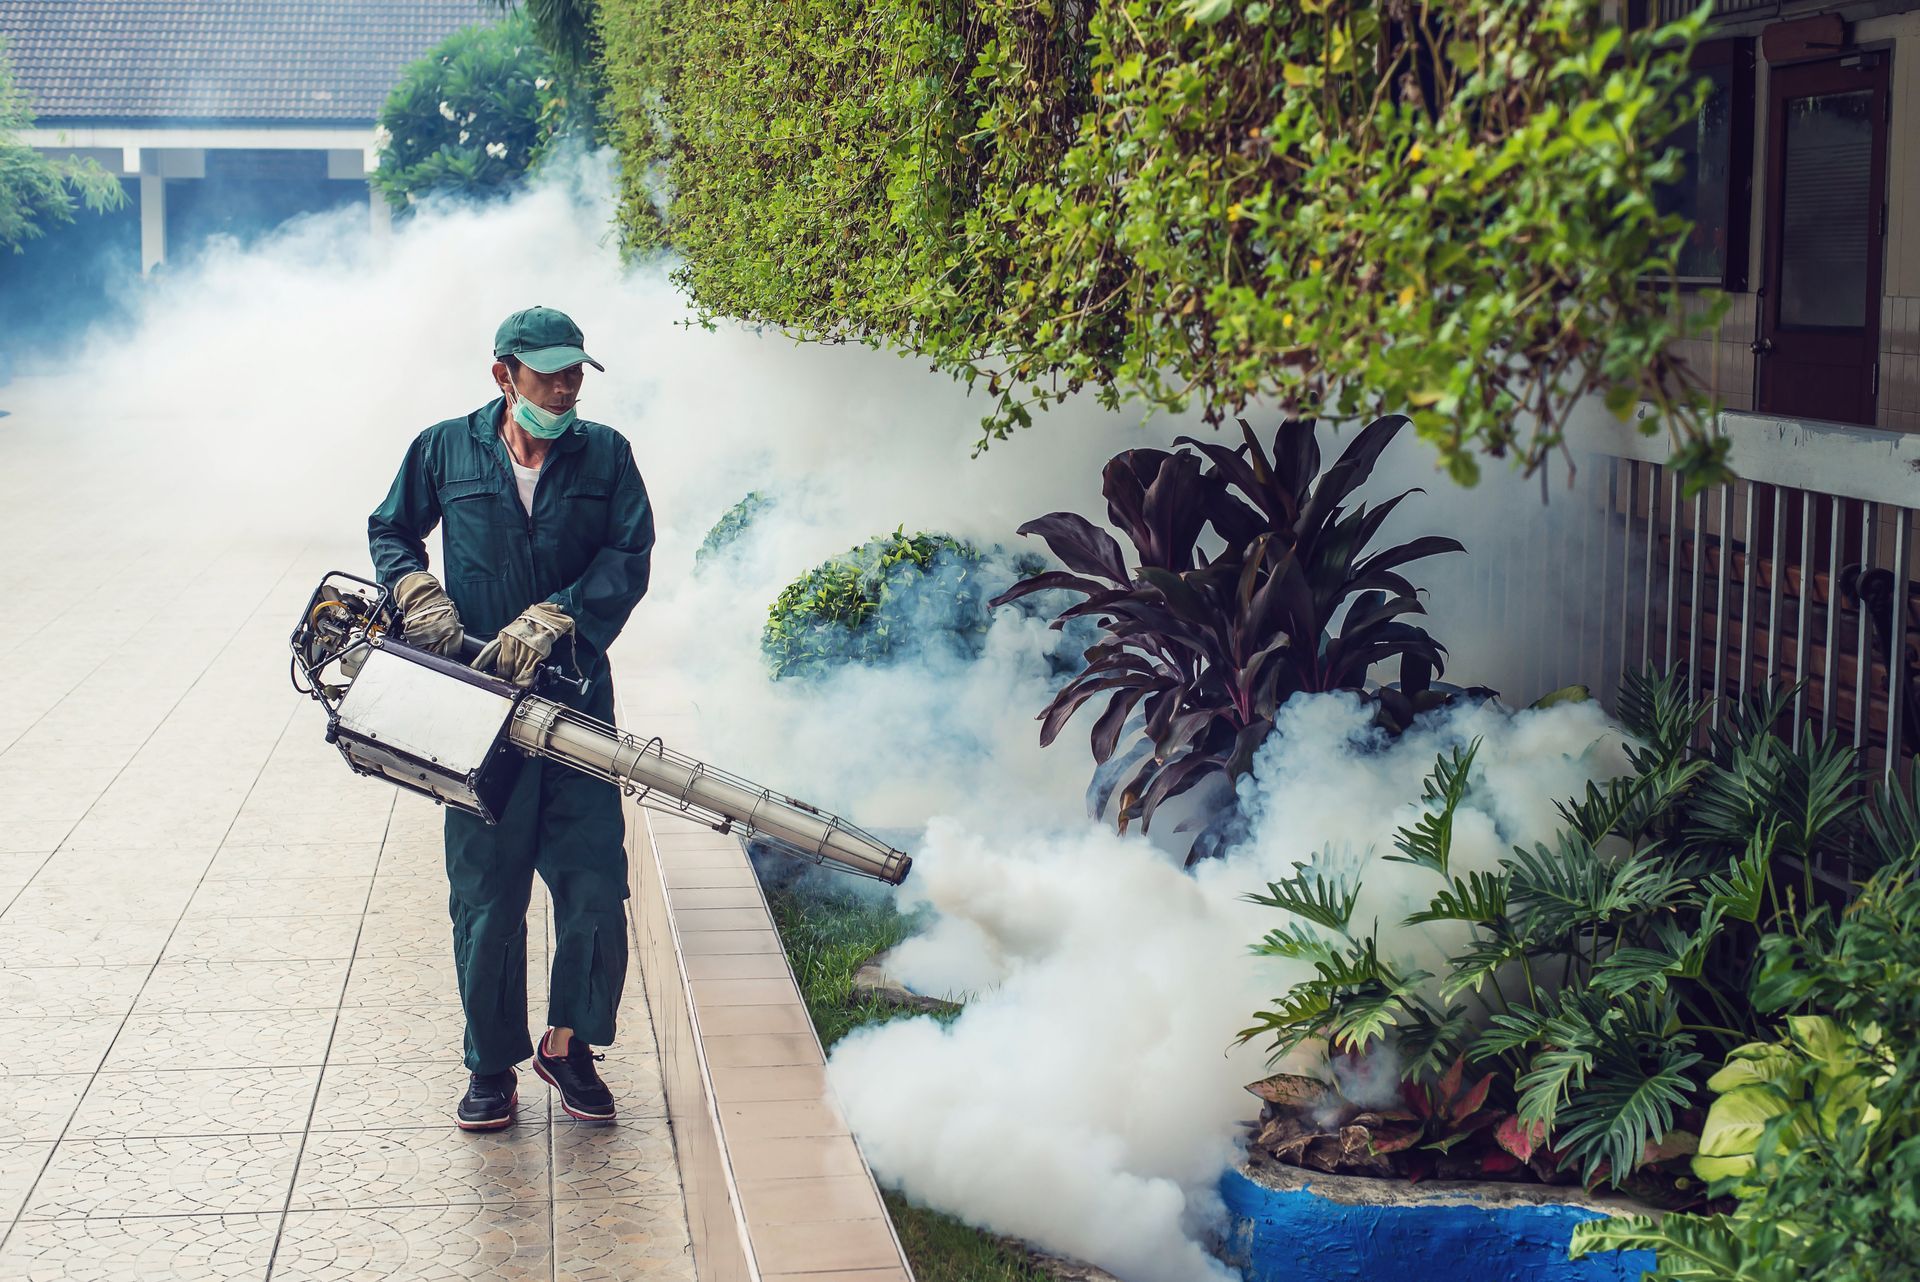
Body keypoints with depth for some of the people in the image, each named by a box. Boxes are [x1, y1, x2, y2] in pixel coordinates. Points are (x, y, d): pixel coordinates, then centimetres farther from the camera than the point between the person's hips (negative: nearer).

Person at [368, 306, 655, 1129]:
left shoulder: (605, 456, 5)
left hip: (575, 696, 1)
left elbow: (628, 560, -4)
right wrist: (418, 595, -2)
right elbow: (390, 531, 18)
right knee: (485, 894, 5)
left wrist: (548, 619, -15)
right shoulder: (445, 450, 5)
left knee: (594, 887, -1)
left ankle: (569, 1045, 19)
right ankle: (492, 1064, 19)